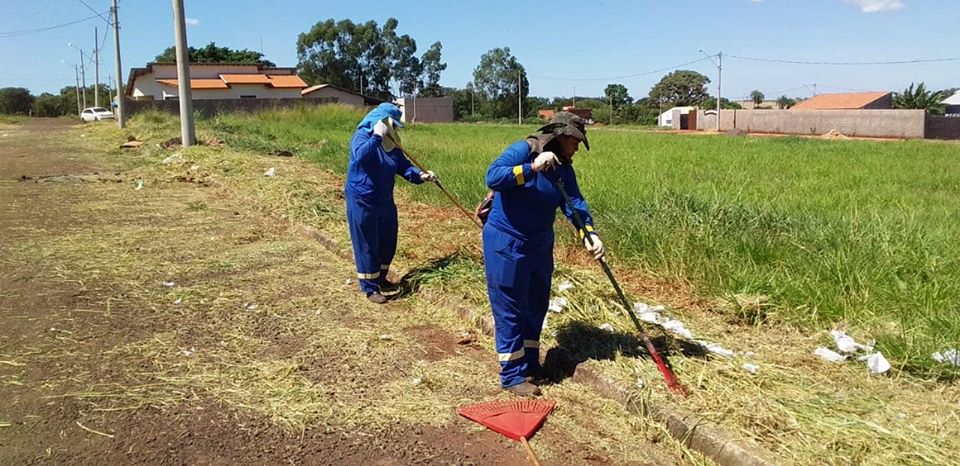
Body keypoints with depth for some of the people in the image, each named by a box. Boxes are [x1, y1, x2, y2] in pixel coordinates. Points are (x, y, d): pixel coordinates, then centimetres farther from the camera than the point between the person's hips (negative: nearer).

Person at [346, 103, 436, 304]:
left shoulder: (391, 145, 9)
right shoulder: (362, 136, -13)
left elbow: (404, 166, 4)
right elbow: (360, 156, -34)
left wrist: (420, 175, -13)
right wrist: (377, 137, -32)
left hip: (385, 201, 8)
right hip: (362, 202, -8)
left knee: (388, 243, 16)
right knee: (367, 246, 0)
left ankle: (380, 278, 35)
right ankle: (370, 287, 9)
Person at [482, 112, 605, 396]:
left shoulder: (564, 169, 4)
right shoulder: (522, 150, -16)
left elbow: (574, 204, -7)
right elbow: (492, 177, -31)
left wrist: (589, 234, -23)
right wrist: (532, 167, -38)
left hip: (540, 245, 8)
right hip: (506, 244, -8)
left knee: (536, 306, 17)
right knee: (510, 309, -1)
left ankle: (530, 364, 33)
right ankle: (512, 375, 10)